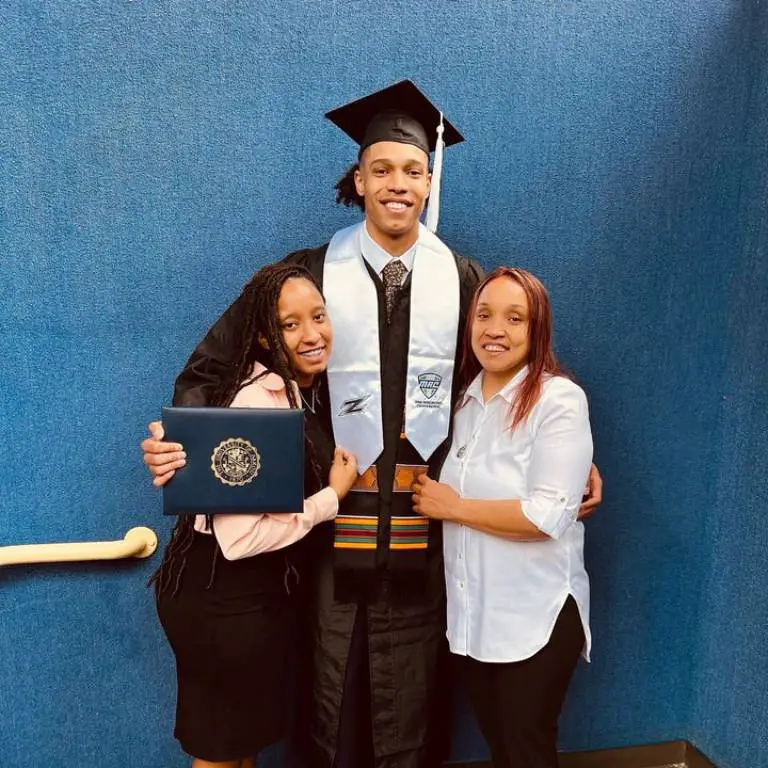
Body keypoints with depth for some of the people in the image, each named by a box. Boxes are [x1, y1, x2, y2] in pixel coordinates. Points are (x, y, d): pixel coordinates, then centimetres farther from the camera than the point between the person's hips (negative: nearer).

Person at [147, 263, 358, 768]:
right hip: (223, 598, -8)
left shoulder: (303, 391, 3)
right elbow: (240, 536, -30)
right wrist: (333, 496, -21)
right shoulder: (259, 402, -26)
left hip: (264, 591, 8)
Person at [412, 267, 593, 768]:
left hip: (537, 616, -6)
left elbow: (549, 515, -24)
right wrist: (437, 501, 0)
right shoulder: (464, 398, 4)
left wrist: (452, 507, -17)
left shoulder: (560, 399, -16)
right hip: (470, 613, 6)